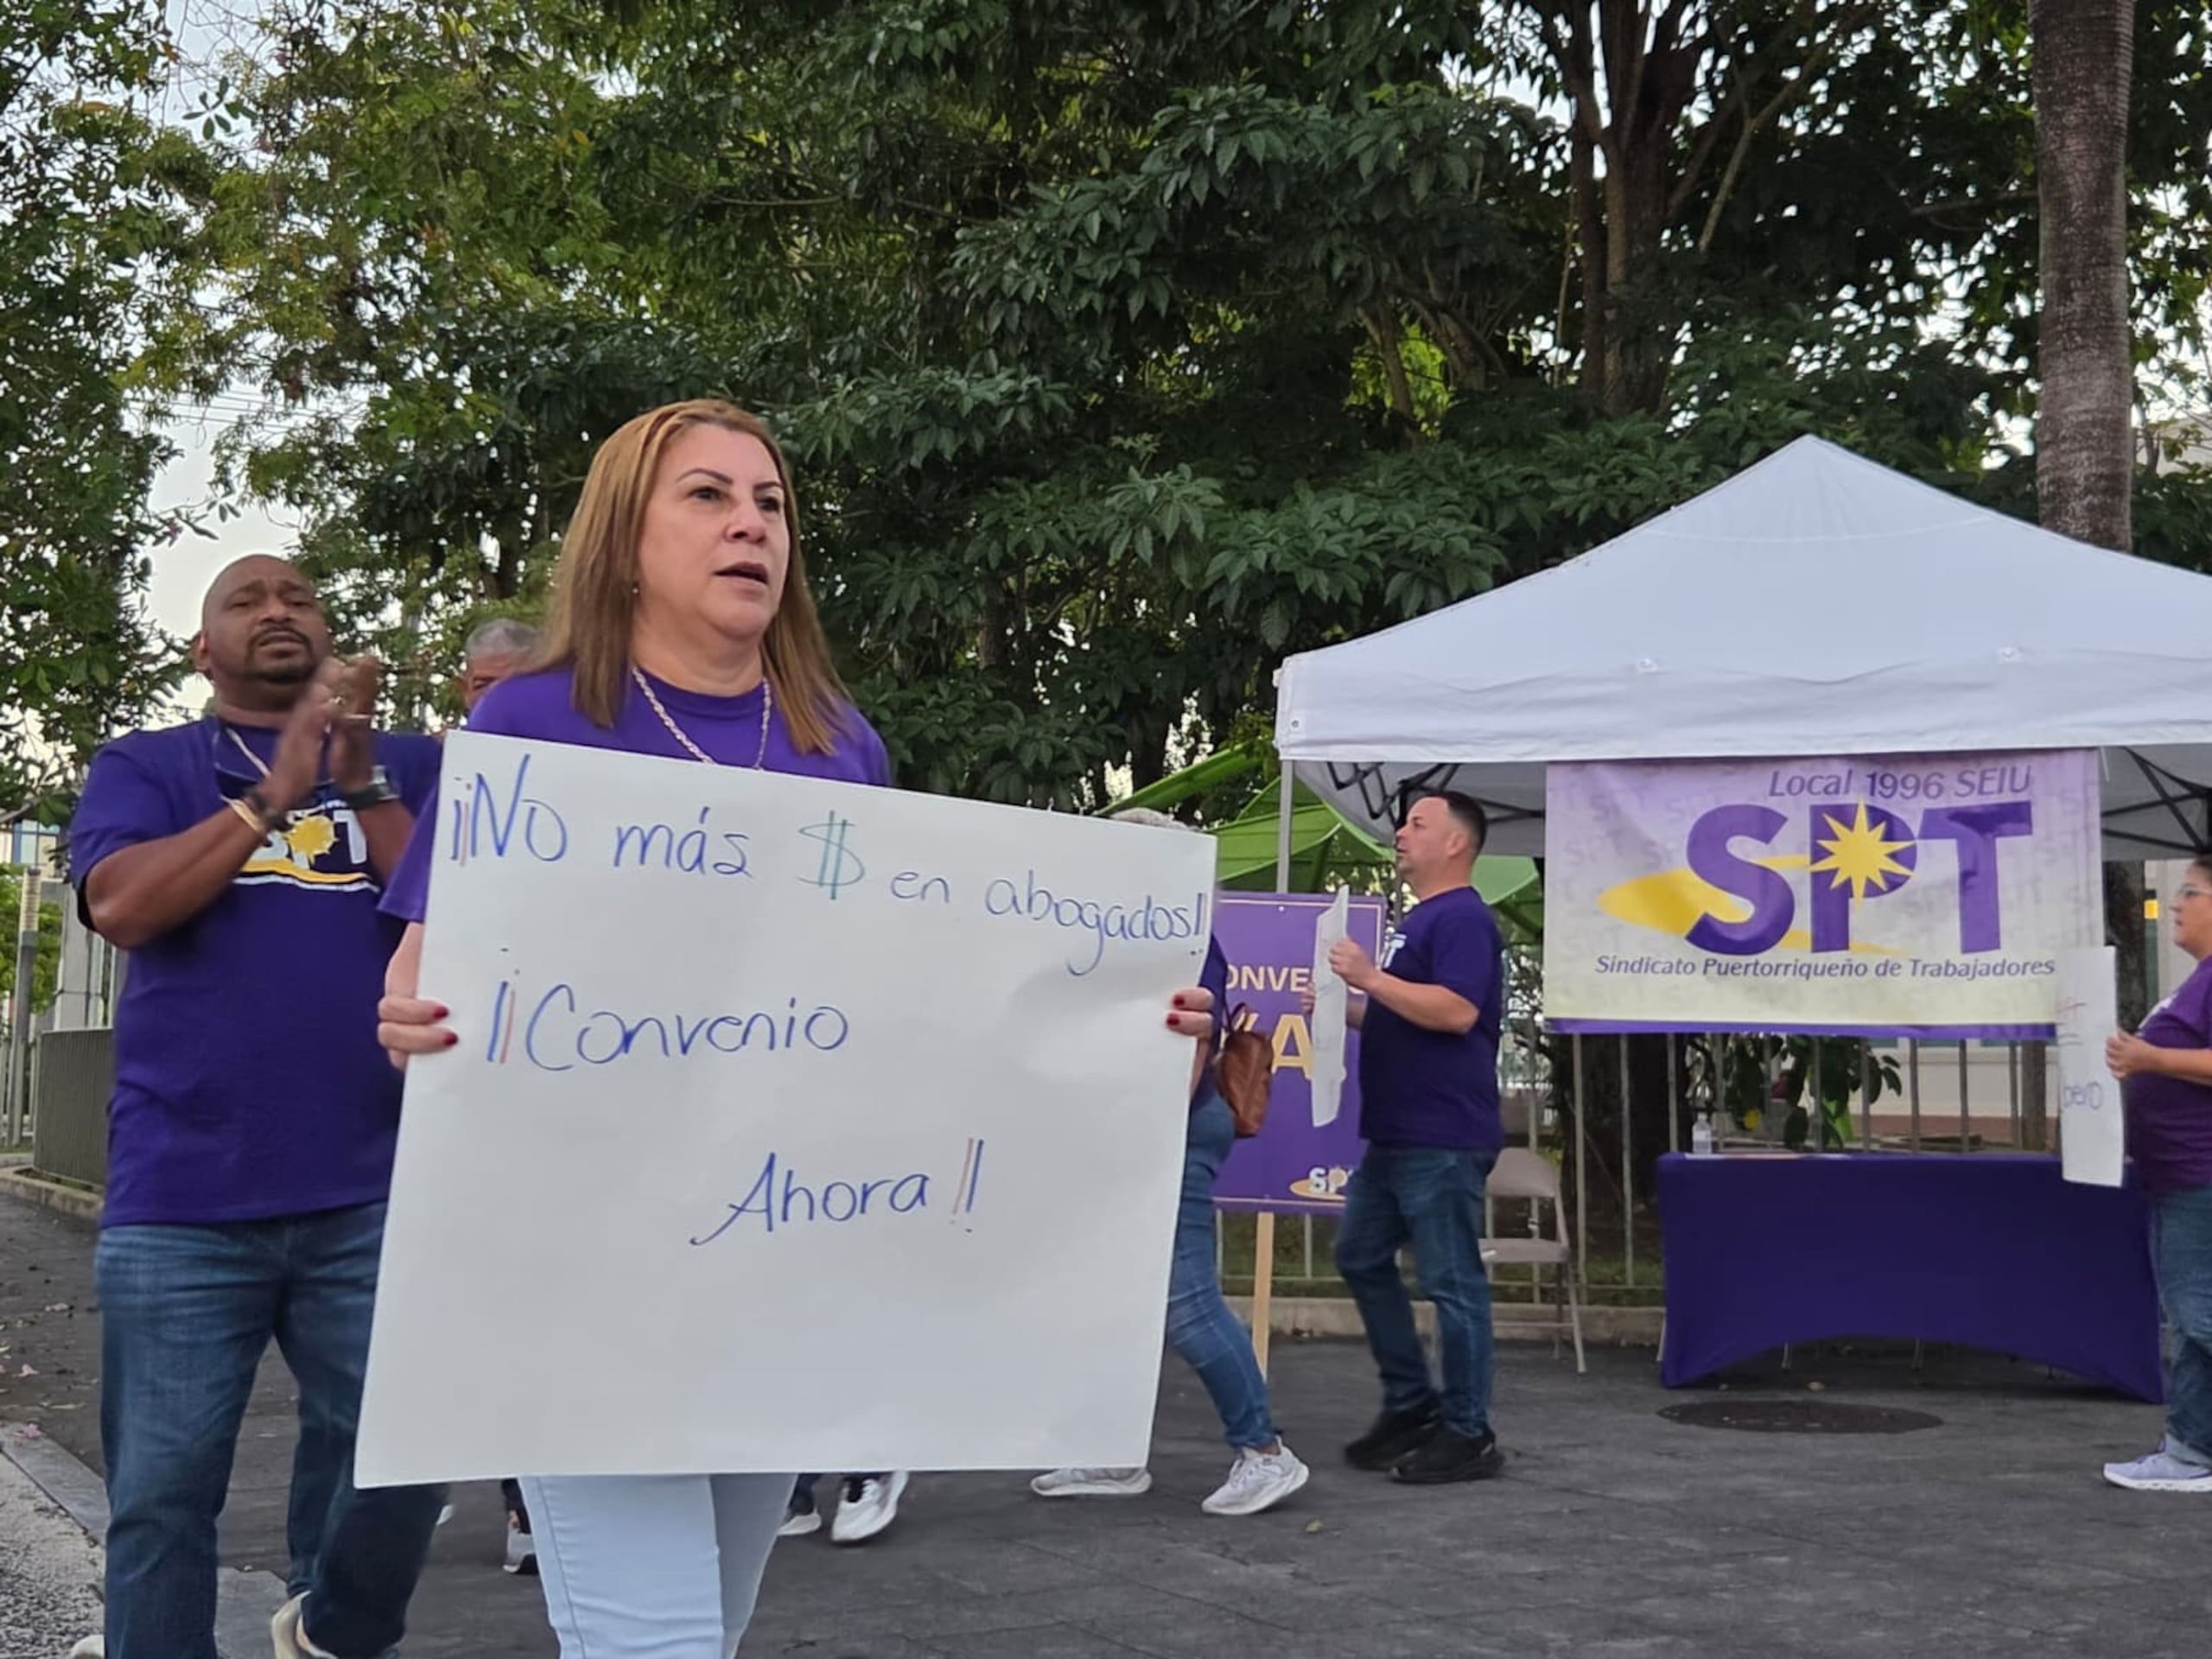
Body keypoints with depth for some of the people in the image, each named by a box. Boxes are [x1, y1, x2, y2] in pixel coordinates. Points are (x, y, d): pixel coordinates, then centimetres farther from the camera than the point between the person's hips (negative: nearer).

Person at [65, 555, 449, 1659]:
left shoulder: (409, 766, 13)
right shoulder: (144, 767, 12)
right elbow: (122, 906, -7)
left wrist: (361, 782, -10)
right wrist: (275, 791, -11)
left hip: (375, 1195, 1)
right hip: (181, 1200, 0)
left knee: (398, 1465, 1)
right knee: (161, 1493, 2)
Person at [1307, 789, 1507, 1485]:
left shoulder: (1463, 918, -12)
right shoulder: (1418, 918, 19)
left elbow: (1456, 1012, -25)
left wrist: (1369, 976, -21)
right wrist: (1343, 1004, 15)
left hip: (1442, 1139, -11)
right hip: (1393, 1135, 11)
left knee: (1451, 1280, -4)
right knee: (1361, 1258, 15)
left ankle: (1467, 1434, 5)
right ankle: (1410, 1405, 24)